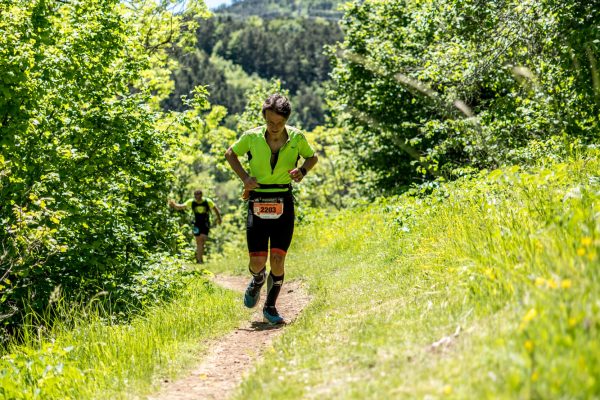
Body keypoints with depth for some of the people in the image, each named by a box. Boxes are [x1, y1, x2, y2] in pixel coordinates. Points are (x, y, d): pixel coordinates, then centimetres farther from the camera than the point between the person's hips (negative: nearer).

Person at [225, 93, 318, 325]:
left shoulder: (297, 138, -5)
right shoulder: (252, 137, -7)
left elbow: (312, 157, 14)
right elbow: (230, 154, 10)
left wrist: (303, 170, -8)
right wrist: (244, 177, -5)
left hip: (283, 203, 0)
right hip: (257, 202, 0)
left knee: (277, 259, -8)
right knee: (257, 261, -6)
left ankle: (270, 306, 13)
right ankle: (257, 280, 33)